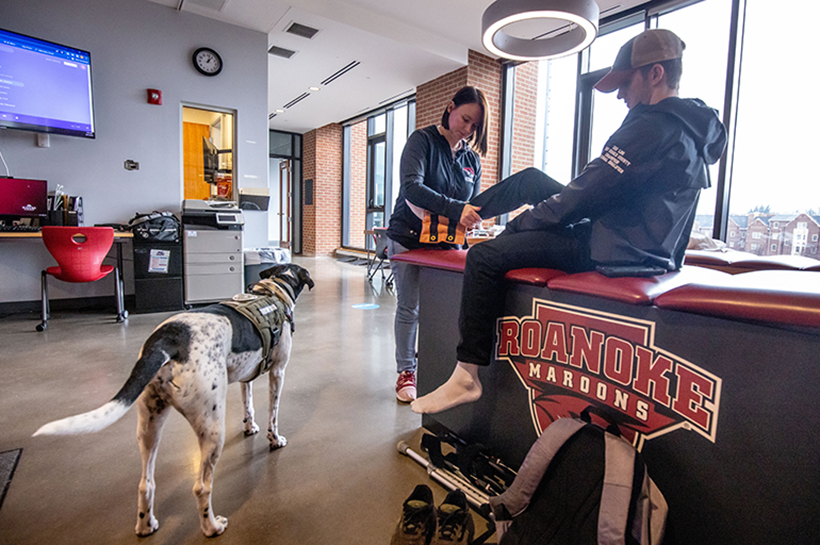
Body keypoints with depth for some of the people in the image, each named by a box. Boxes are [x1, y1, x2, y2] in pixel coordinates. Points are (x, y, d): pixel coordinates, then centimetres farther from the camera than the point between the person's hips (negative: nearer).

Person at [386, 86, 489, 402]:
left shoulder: (472, 159, 11)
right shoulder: (422, 140, -6)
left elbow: (473, 203, 14)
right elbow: (411, 187, -23)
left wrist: (470, 218, -11)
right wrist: (456, 209, -32)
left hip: (448, 243, 4)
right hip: (409, 239, -4)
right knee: (409, 309, 4)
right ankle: (406, 372, 20)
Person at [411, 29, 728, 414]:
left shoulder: (651, 127, -18)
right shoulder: (693, 127, 14)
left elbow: (583, 197, -20)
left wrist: (518, 223, -6)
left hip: (612, 251, -10)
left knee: (484, 257, -18)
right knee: (530, 179, 16)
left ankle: (466, 377, -12)